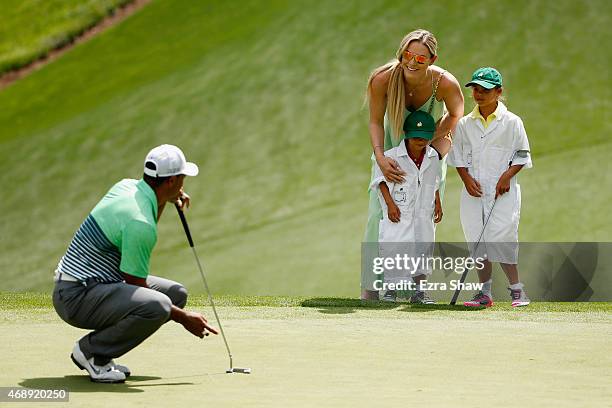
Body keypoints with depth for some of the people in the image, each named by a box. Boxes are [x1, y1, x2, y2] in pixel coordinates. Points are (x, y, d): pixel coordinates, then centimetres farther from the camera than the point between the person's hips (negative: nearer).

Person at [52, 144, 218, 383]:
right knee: (158, 305, -32)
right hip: (77, 297, -11)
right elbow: (137, 287, -16)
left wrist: (165, 200, 12)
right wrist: (183, 318, -9)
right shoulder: (140, 223, -24)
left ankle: (99, 352, 10)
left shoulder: (126, 186, 4)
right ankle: (91, 352, -10)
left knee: (177, 293, 10)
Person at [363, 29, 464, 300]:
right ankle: (370, 287, -2)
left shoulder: (445, 84, -29)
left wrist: (429, 141, -13)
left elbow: (455, 115, -7)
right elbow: (375, 121, -14)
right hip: (392, 148, 0)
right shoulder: (382, 80, -28)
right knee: (379, 213, -7)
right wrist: (380, 158, -27)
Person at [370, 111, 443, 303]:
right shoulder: (392, 155, -12)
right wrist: (390, 204, -12)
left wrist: (437, 203, 12)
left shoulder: (433, 156, 3)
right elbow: (381, 179, -5)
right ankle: (391, 290, 4)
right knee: (394, 246, -8)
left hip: (423, 213, 5)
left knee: (423, 247, 8)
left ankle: (418, 290, 19)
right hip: (399, 213, -4)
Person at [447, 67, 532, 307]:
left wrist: (507, 176, -12)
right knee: (477, 241, 3)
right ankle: (484, 292, 10)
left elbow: (522, 155, 3)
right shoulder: (465, 124, 9)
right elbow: (457, 156, 12)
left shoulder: (511, 122, 0)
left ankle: (517, 290, -2)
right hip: (473, 190, 4)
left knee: (501, 239, -12)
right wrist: (467, 179, -4)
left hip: (502, 191, -4)